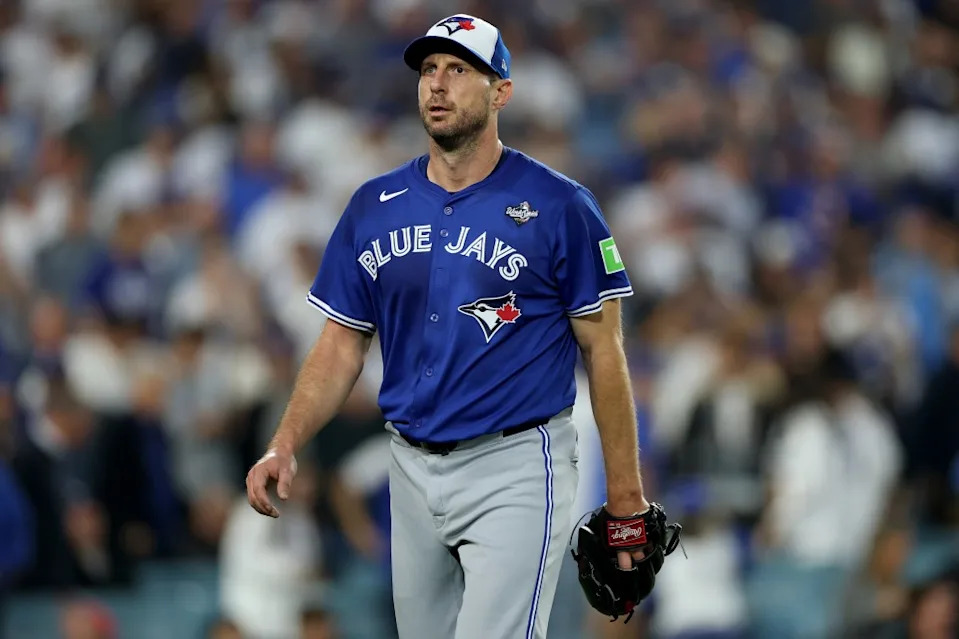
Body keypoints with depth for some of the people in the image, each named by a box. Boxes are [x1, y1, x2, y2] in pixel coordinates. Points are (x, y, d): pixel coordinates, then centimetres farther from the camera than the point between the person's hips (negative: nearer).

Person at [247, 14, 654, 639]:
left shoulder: (559, 205, -6)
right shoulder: (374, 206, 7)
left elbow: (604, 349, -4)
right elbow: (342, 344, 10)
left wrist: (625, 495, -6)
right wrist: (285, 446, -5)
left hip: (514, 472, -5)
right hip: (413, 468, 5)